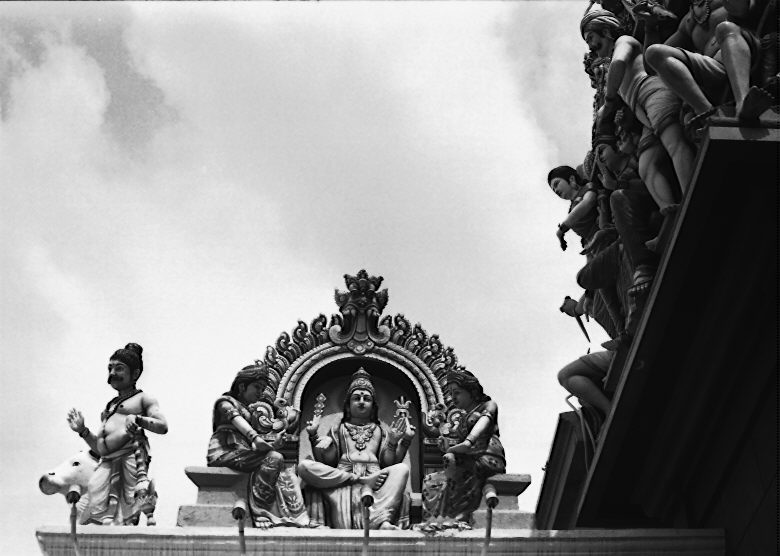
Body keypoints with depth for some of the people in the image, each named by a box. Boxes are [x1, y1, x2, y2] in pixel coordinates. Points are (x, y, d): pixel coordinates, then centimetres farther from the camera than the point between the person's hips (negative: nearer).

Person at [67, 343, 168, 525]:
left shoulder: (142, 398, 13)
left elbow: (163, 426, -4)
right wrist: (83, 431, 13)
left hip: (131, 458, -6)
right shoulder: (109, 407, 31)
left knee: (126, 514, -18)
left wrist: (138, 420, -18)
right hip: (108, 464, 6)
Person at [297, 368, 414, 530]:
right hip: (341, 476, 0)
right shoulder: (338, 430, 26)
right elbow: (326, 461, 11)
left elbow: (388, 463, 10)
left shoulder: (380, 430, 25)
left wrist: (394, 443, -6)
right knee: (304, 466, -26)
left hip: (374, 475, 0)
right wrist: (314, 436, 1)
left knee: (402, 469, -30)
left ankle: (382, 520, -48)